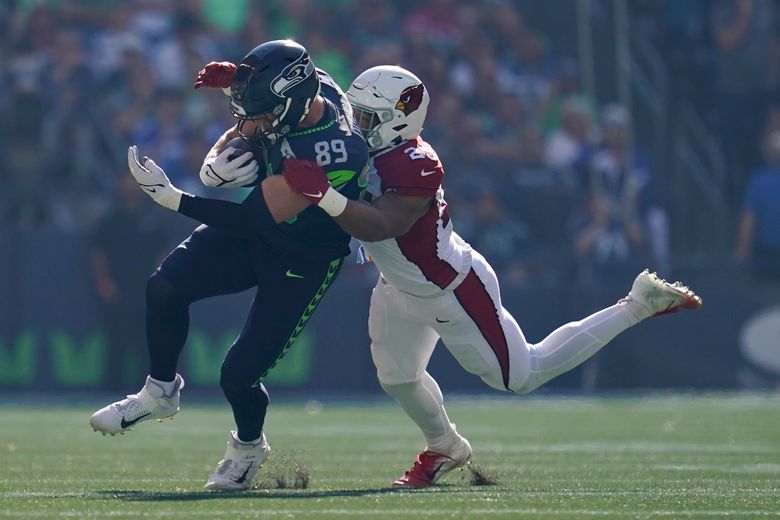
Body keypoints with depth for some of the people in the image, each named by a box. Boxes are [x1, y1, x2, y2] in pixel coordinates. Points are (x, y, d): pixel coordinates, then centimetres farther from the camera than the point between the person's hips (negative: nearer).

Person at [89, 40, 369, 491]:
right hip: (253, 226, 7)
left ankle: (248, 448, 27)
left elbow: (255, 221, -32)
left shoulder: (332, 156, -39)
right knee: (166, 288, -9)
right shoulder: (305, 88, -16)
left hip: (301, 263, -7)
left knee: (240, 374, -7)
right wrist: (214, 167, -20)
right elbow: (240, 136, 3)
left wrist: (171, 197, -30)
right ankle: (160, 393, 16)